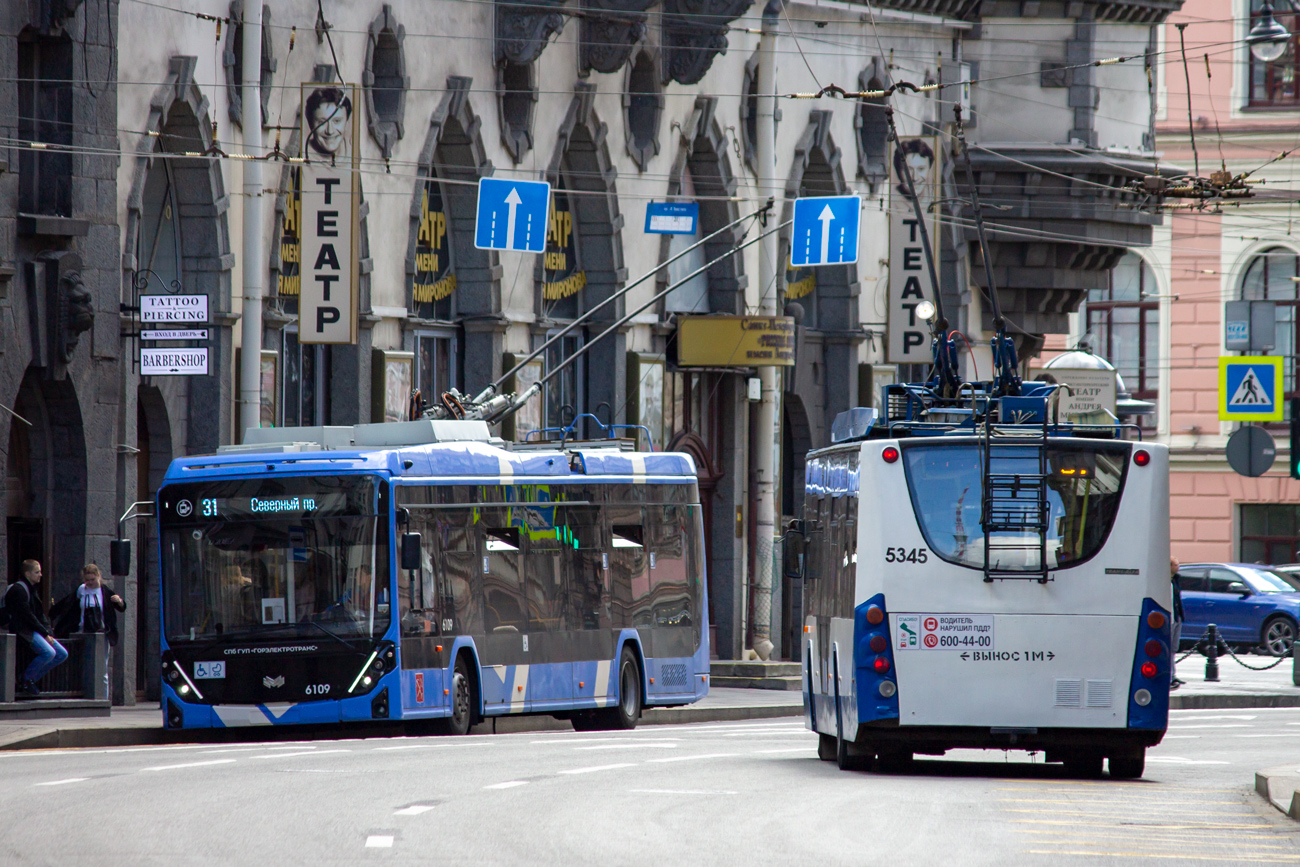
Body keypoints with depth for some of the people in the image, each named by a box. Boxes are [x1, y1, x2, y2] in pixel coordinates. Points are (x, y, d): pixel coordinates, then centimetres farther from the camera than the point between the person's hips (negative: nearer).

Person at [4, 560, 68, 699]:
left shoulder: (31, 589, 19)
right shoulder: (18, 589, -12)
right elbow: (27, 616, -18)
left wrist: (48, 633, 3)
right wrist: (45, 634, -16)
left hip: (35, 630, 10)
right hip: (23, 630, -10)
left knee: (62, 654, 3)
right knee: (49, 652, -28)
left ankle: (32, 679, 5)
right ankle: (26, 680, -12)